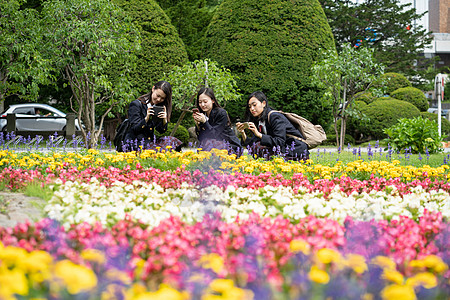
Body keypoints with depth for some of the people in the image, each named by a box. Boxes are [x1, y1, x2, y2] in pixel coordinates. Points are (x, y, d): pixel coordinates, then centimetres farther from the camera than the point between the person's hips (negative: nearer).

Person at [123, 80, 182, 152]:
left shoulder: (160, 108, 11)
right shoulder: (136, 105, -7)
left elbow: (161, 131, 5)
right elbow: (134, 129, -11)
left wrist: (164, 120, -16)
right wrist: (146, 118, -27)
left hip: (150, 142, 6)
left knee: (173, 140, -16)